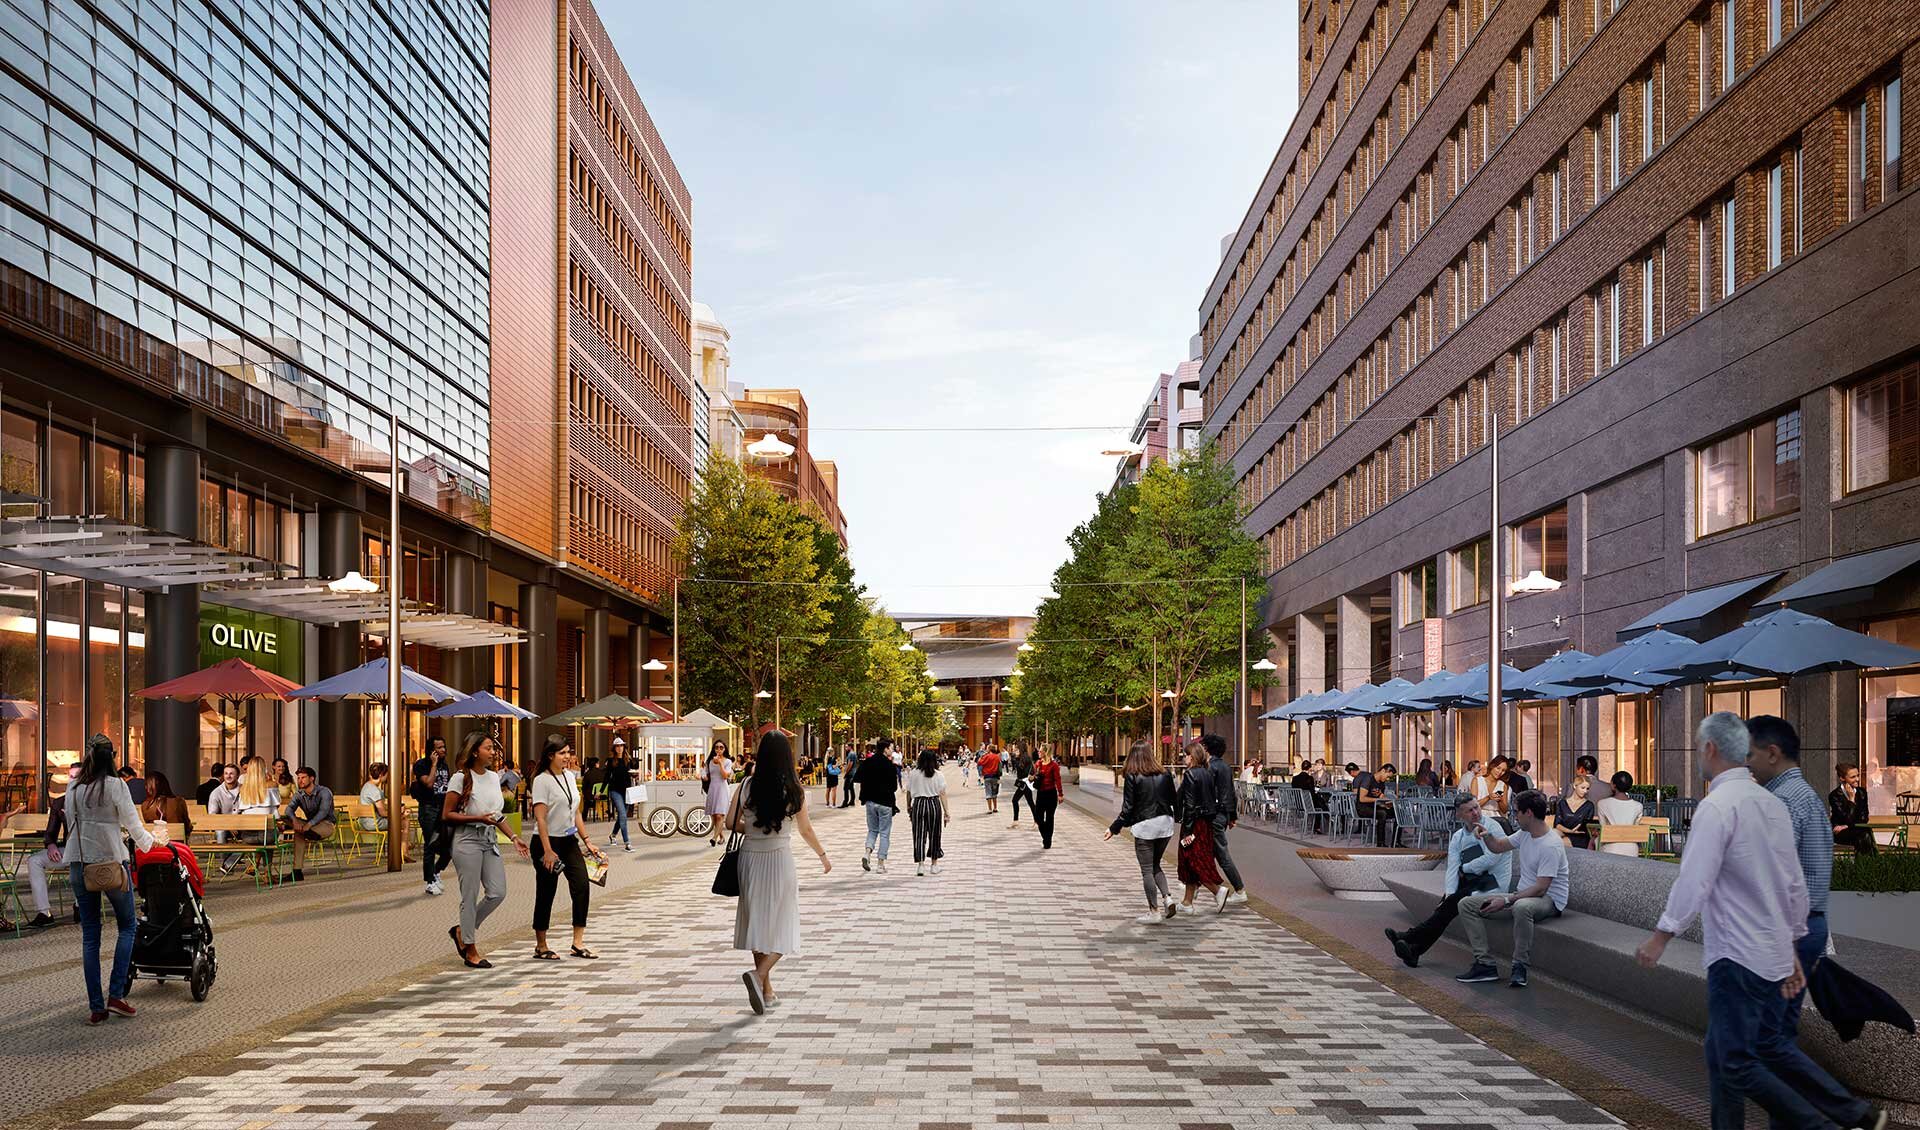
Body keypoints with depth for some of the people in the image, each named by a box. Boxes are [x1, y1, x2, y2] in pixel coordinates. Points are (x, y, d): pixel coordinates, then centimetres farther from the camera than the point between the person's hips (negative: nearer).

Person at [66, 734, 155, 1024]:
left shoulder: (73, 788, 5)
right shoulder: (115, 785, -8)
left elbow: (71, 824, 11)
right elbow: (133, 824, -4)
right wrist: (148, 841, 16)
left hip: (78, 864, 4)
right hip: (111, 861, -4)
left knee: (90, 935, 8)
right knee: (127, 926, 12)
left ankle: (96, 1006, 7)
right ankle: (115, 994, 0)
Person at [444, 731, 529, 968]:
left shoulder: (494, 777, 11)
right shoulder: (460, 778, -8)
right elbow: (446, 815, -9)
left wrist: (514, 838, 13)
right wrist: (479, 818, -18)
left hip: (490, 840, 7)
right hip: (468, 840, -7)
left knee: (497, 893, 0)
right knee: (470, 896, -2)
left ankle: (461, 930, 21)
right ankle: (470, 950, 10)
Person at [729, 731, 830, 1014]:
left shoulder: (747, 786, -5)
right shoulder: (794, 790, -8)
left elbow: (731, 823, -2)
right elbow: (806, 830, 0)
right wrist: (823, 856, 16)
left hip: (750, 858, 3)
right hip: (779, 859, -3)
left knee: (759, 923, 14)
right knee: (781, 926, 5)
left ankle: (766, 991, 20)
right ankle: (758, 975, -20)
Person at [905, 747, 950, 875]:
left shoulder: (913, 773, 0)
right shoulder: (938, 775, -3)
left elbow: (909, 792, 4)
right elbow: (942, 794, -5)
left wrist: (908, 807, 16)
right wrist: (946, 812, -3)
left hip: (918, 804, 0)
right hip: (934, 804, 0)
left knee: (919, 835, 3)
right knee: (934, 835, 12)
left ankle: (920, 864, -7)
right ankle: (934, 864, 21)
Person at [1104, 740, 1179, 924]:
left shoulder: (1132, 777, -9)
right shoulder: (1164, 775, 2)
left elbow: (1128, 808, -9)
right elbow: (1174, 800, 9)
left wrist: (1114, 828, 0)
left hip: (1144, 826, -5)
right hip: (1165, 825, 5)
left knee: (1147, 870, 4)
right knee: (1155, 865, 21)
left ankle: (1154, 911, 6)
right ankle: (1167, 897, 3)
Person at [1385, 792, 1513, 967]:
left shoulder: (1492, 826, -7)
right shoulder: (1457, 837, 11)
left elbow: (1491, 859, -17)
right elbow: (1452, 869, 0)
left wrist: (1464, 868, -3)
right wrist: (1449, 895, -17)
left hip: (1493, 882, -5)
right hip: (1470, 882, 5)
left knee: (1454, 902, -23)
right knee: (1447, 901, -18)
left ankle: (1411, 937, -20)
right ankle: (1414, 949, -26)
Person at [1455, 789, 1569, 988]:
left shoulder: (1551, 845, -22)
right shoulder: (1525, 834, 6)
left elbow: (1540, 889, -26)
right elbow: (1498, 846, 23)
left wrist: (1506, 901, -26)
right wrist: (1486, 835, 0)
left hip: (1549, 900, -9)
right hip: (1523, 895, 9)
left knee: (1521, 907, -46)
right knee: (1467, 904, -3)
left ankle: (1520, 967, -29)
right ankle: (1485, 964, -11)